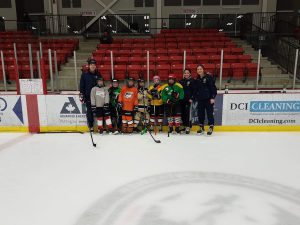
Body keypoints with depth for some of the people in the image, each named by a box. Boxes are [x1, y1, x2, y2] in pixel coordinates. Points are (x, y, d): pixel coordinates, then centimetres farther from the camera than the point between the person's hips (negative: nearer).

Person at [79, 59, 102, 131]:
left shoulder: (98, 75, 7)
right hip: (88, 97, -1)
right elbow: (82, 86, 2)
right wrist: (81, 95, -4)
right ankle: (91, 126, 12)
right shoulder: (84, 75, 2)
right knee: (89, 112, 2)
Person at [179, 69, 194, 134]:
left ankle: (188, 126, -5)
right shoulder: (181, 81, 13)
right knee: (182, 112, 8)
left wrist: (191, 98, -14)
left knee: (187, 112, -9)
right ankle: (184, 125, 20)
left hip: (188, 99, -5)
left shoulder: (192, 81, -1)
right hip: (182, 99, 5)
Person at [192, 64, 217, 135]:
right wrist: (192, 98, 10)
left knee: (209, 113, -2)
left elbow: (213, 87, -9)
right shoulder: (197, 80, 11)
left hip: (208, 99, -5)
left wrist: (213, 97, -13)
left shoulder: (209, 77, -6)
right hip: (200, 99, 5)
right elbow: (194, 90, 16)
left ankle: (211, 127, 8)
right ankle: (201, 127, 19)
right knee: (200, 113, 7)